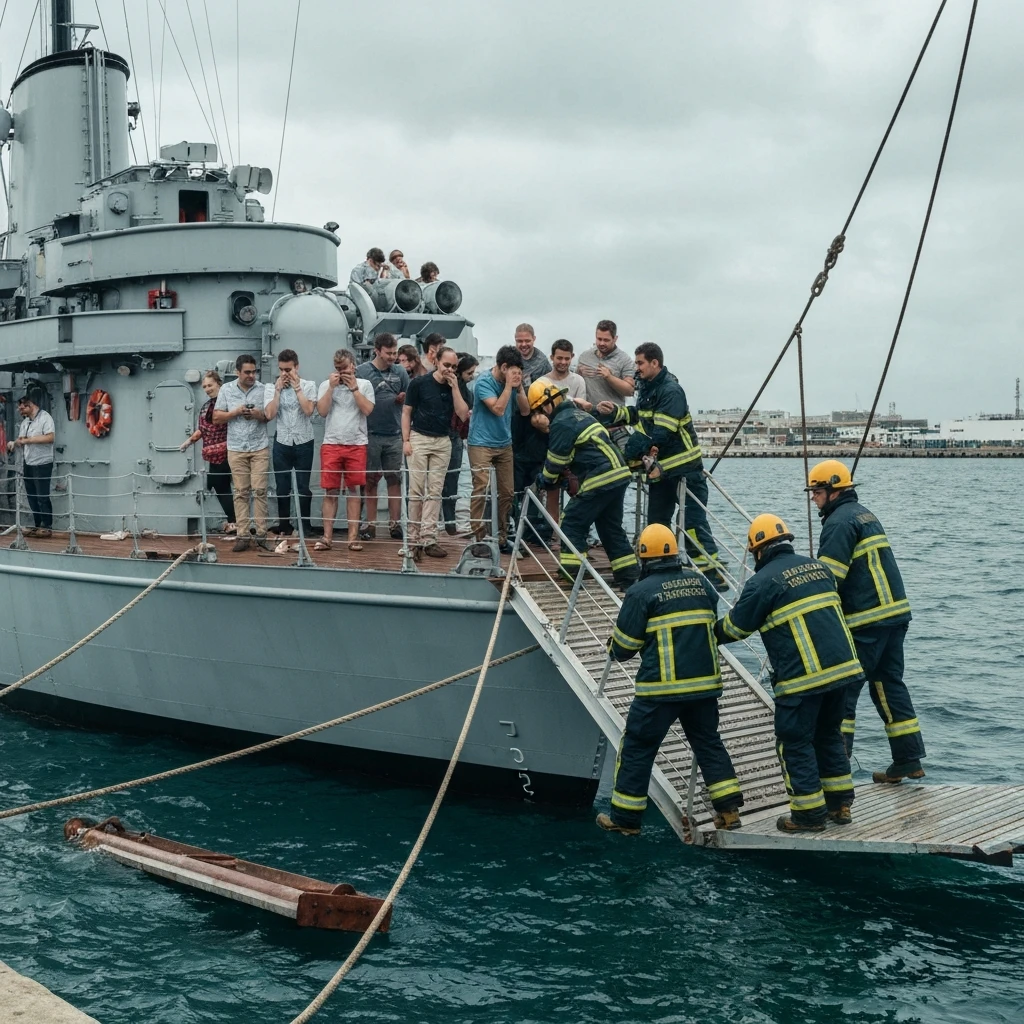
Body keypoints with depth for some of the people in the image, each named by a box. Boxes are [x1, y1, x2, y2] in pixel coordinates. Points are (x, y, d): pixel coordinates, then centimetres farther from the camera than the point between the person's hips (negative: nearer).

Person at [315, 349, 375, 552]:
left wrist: (354, 388, -7)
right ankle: (327, 536, 4)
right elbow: (322, 411, -3)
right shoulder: (326, 385, 9)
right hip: (331, 444, 1)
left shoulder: (364, 385, 7)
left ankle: (353, 536, 6)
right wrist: (332, 387, -7)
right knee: (330, 491, 1)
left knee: (353, 489, 3)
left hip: (356, 444, -1)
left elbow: (367, 410, -6)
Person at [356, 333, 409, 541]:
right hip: (370, 435, -2)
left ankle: (395, 523, 10)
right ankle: (370, 523, 14)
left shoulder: (400, 372, 6)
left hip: (394, 434, 2)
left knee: (394, 479, 4)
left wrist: (403, 398, -11)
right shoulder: (361, 371, -2)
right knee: (371, 479, 6)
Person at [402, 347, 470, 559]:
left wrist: (454, 387, -11)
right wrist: (406, 440, -7)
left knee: (435, 491, 2)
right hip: (419, 438, -3)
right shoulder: (419, 383, -5)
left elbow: (463, 415, -6)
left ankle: (428, 538, 2)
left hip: (443, 442, 3)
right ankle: (414, 537, 4)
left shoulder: (457, 386, 4)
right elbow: (407, 412, 0)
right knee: (416, 490, -2)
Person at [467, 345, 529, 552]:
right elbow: (498, 408, -21)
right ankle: (479, 538, -9)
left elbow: (525, 411, 6)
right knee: (480, 491, -12)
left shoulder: (512, 383, 4)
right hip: (481, 444, -6)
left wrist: (519, 387, -6)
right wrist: (509, 385, -16)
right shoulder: (484, 382, -12)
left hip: (504, 444, 6)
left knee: (507, 492, 5)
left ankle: (501, 537, 13)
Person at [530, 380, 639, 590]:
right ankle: (629, 577, 19)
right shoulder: (578, 413, 21)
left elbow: (555, 461, -3)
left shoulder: (561, 423, -8)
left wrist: (542, 483, 12)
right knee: (611, 527, 17)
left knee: (572, 524, -1)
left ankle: (571, 574, -2)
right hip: (619, 475, 9)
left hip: (600, 480, -9)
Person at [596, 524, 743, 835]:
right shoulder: (699, 582, 8)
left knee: (637, 748, 7)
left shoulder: (641, 592, -8)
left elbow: (624, 646, -5)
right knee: (708, 743, 19)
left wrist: (611, 648, 17)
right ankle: (729, 810, 15)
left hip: (661, 687, -5)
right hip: (705, 682, 5)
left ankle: (625, 818, 13)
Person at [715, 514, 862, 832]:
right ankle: (840, 804, 26)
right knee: (829, 736, 22)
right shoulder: (818, 567, 14)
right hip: (843, 667, 7)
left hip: (802, 676, -7)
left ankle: (809, 814, 11)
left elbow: (735, 627, 1)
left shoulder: (763, 582, -8)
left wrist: (711, 633, 21)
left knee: (795, 743, 6)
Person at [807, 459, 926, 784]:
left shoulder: (840, 521, -11)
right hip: (896, 612, 9)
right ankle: (908, 761, 15)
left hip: (866, 622, -9)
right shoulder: (865, 514, 19)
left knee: (842, 691, -4)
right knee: (889, 686, 14)